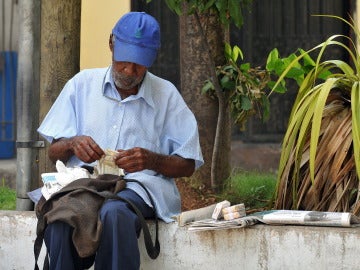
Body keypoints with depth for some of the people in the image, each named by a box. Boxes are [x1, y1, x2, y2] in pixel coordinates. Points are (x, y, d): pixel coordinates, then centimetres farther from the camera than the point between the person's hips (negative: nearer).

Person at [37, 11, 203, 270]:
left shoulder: (167, 94, 11)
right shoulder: (82, 84, 15)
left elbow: (187, 165, 10)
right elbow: (53, 152, 15)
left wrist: (151, 160, -12)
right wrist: (72, 144, -9)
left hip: (139, 186, -1)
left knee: (114, 213, -40)